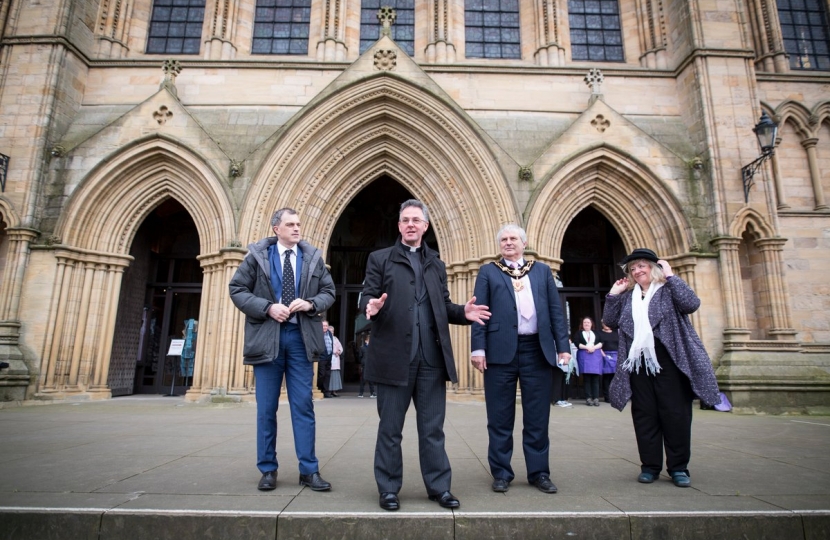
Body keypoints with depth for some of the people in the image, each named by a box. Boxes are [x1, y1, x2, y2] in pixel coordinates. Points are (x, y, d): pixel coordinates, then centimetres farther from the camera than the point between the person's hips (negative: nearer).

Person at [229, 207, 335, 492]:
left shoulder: (313, 256, 7)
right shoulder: (257, 254, 3)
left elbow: (329, 291, 10)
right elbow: (237, 289, 1)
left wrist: (311, 304, -11)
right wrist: (267, 307, -12)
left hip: (301, 337, 1)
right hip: (267, 336, -1)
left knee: (303, 406, 4)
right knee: (266, 408, 7)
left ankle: (309, 470, 12)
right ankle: (268, 470, 21)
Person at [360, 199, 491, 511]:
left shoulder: (436, 265, 18)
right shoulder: (380, 259, 8)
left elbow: (443, 307, 16)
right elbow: (367, 297, 1)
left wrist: (463, 312, -4)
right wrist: (372, 306, -22)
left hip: (432, 357, 3)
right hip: (394, 355, -2)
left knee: (433, 427, 10)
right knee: (390, 428, 8)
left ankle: (439, 487, 22)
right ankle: (388, 489, 22)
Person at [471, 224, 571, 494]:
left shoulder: (543, 270, 14)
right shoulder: (488, 272, 8)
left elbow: (556, 309, 11)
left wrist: (563, 345, 2)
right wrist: (478, 348, -9)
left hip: (538, 350, 2)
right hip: (501, 350, -1)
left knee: (538, 416, 9)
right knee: (500, 418, 6)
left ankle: (539, 472, 22)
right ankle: (501, 473, 19)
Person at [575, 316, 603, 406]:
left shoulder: (596, 333, 18)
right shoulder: (579, 333, 12)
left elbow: (601, 343, 6)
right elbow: (576, 343, -2)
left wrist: (594, 347, -11)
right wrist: (586, 347, -14)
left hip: (596, 356, 2)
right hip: (584, 356, -1)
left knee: (595, 378, -5)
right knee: (587, 378, -6)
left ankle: (596, 398, -5)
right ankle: (588, 398, -5)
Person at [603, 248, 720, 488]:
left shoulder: (669, 289, 5)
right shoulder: (627, 296, 16)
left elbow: (691, 304, -14)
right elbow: (610, 322, 11)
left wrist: (671, 276, -9)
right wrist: (613, 294, 4)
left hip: (668, 360, -4)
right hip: (638, 362, 4)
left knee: (675, 413, 0)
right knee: (644, 414, 6)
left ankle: (678, 467, 13)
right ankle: (650, 466, 14)